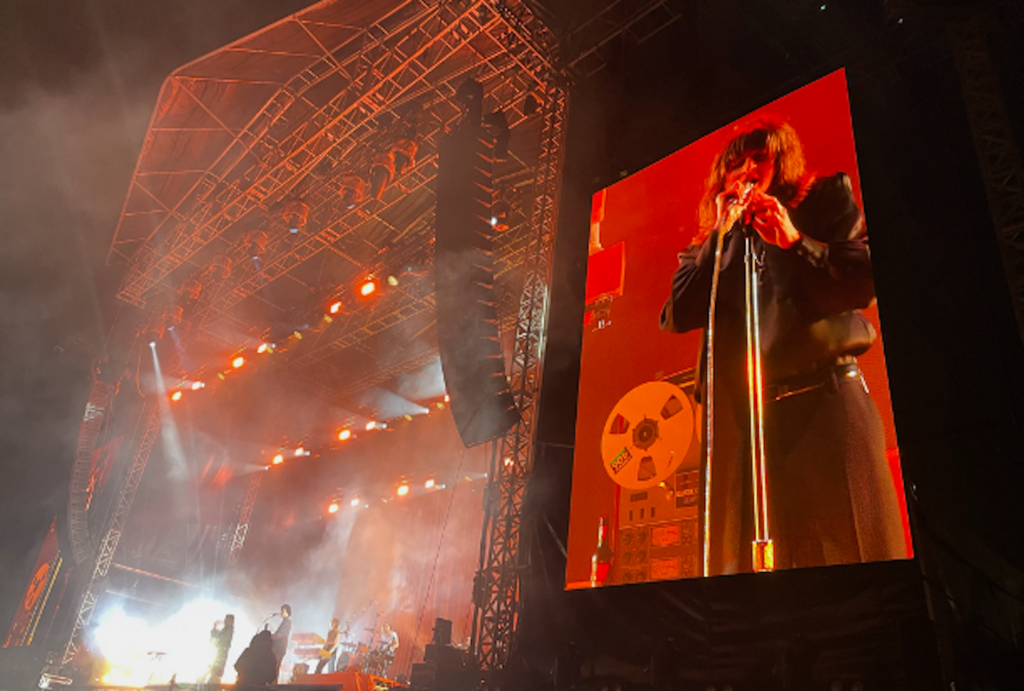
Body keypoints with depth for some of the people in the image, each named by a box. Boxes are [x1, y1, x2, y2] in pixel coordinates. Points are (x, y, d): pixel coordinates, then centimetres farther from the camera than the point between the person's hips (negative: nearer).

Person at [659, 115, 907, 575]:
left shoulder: (827, 201, 16)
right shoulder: (710, 248, 21)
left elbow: (865, 285, 4)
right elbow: (677, 318, 5)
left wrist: (795, 242, -6)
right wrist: (720, 239, 3)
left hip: (824, 399, -2)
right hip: (742, 415, 2)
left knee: (850, 551, -8)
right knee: (743, 560, -2)